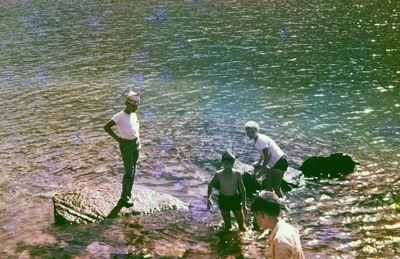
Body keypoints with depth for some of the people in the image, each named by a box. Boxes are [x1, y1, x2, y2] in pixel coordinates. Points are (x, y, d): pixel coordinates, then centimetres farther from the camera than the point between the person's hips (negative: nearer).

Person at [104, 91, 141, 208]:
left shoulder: (134, 114, 5)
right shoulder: (120, 116, -17)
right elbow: (106, 127, -17)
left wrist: (137, 137, 13)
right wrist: (117, 138, -16)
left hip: (136, 144, 7)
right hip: (126, 145, -7)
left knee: (133, 170, 12)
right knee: (129, 172, -8)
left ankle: (128, 194, 24)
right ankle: (123, 199, 1)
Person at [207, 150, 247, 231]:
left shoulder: (237, 174, -15)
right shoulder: (218, 174, -14)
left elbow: (242, 189, -3)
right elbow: (211, 185, 4)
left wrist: (244, 203, 0)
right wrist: (208, 198, -7)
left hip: (235, 199, 0)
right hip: (223, 200, 0)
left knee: (241, 223, 4)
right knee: (227, 225, 9)